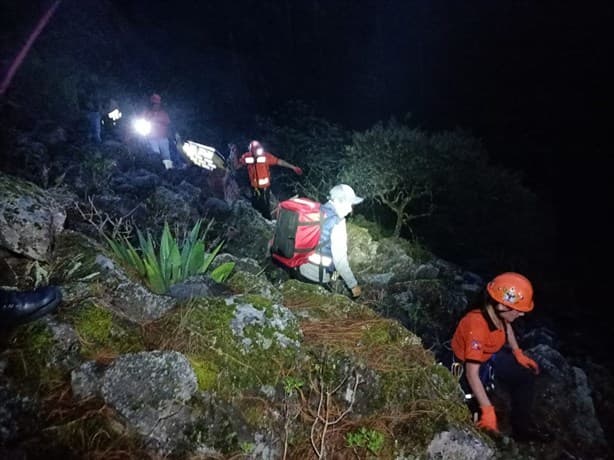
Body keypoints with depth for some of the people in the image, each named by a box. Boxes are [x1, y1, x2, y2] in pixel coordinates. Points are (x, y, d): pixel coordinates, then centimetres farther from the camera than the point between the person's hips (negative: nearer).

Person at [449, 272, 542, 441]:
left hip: (492, 356, 8)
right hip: (468, 364, -8)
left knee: (527, 375, 12)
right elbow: (472, 374, -39)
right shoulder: (477, 328, -41)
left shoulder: (498, 313, -20)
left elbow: (507, 326, 10)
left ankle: (521, 426, 26)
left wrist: (518, 353, 7)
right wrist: (488, 409, -38)